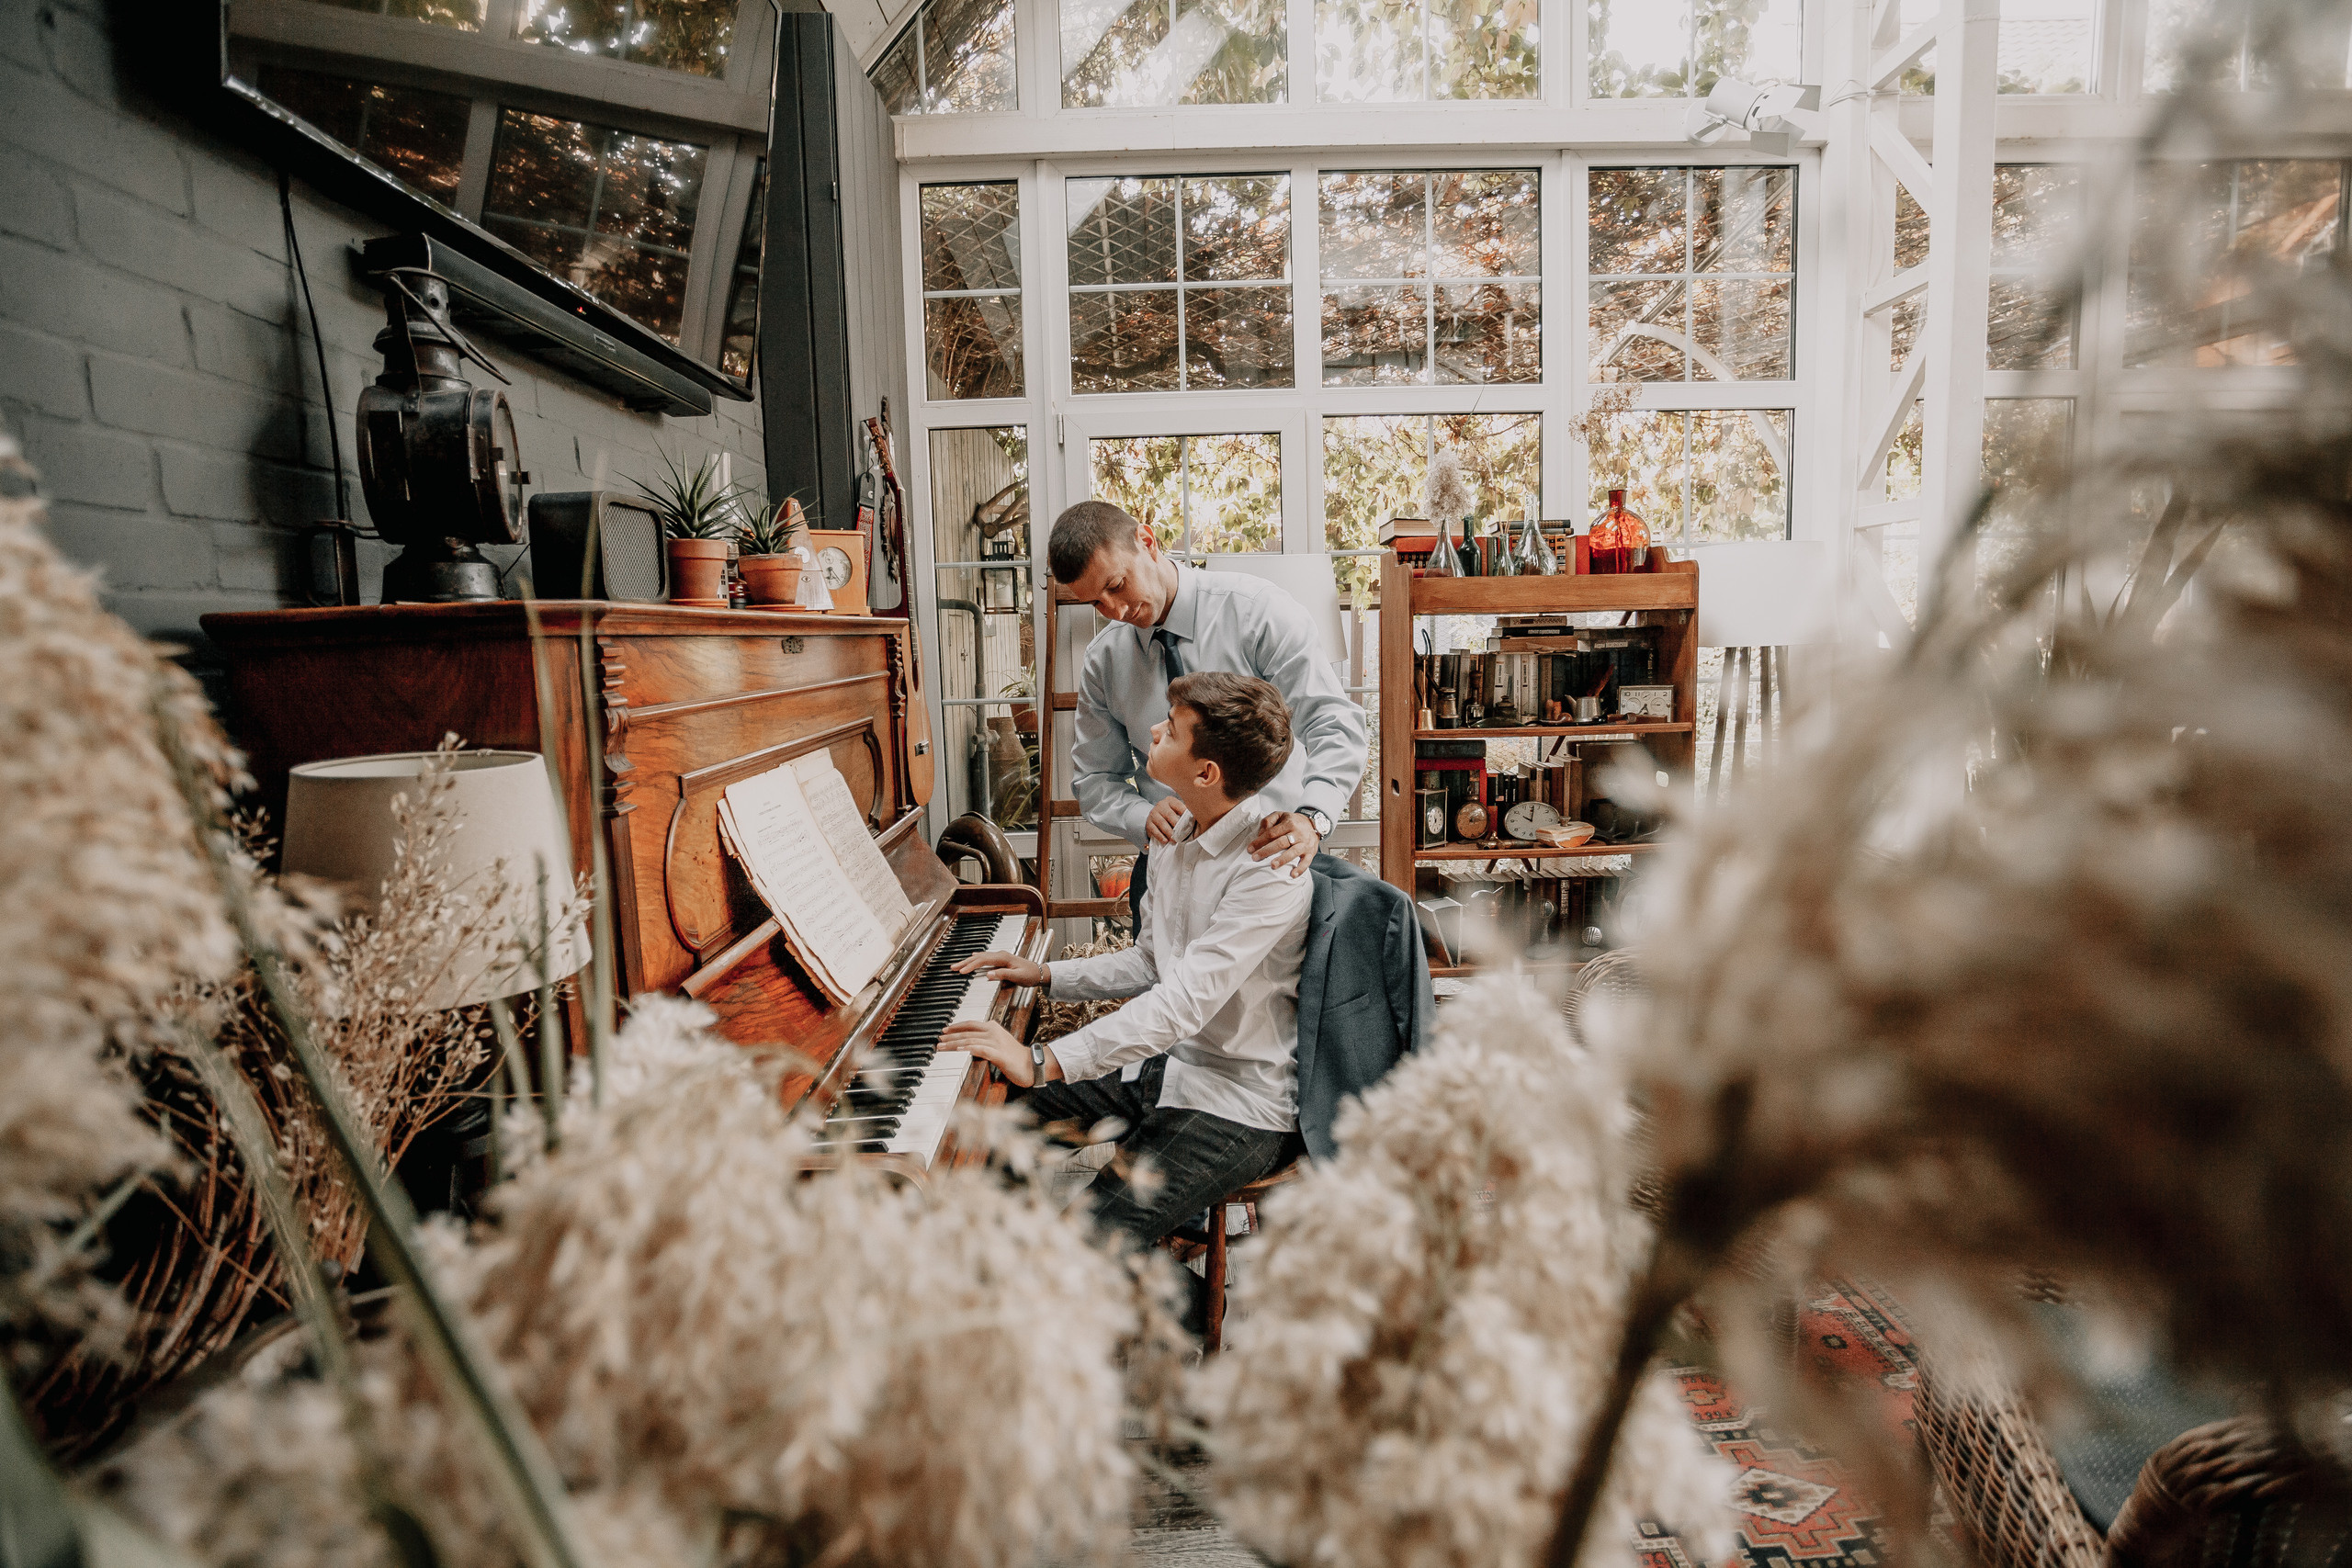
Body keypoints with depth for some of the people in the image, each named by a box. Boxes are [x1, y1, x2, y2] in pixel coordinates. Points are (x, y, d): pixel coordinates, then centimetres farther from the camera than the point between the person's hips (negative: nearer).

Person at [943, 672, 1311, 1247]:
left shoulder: (1271, 870, -24)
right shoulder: (1174, 833, 5)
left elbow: (1185, 1001, -32)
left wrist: (1043, 1061, -35)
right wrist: (1046, 974, 12)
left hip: (1238, 1103, -9)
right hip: (1164, 1065, 9)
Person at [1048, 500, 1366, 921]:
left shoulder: (1256, 610, -8)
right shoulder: (1102, 661, 4)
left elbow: (1335, 723, -14)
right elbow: (1094, 779, 11)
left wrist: (1312, 819, -32)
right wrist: (1143, 817, -12)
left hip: (1270, 852, -3)